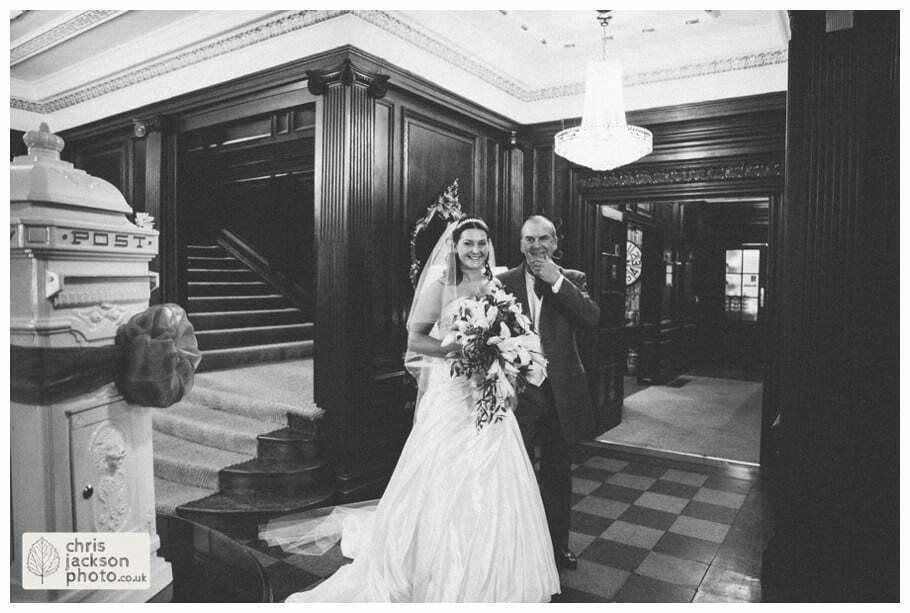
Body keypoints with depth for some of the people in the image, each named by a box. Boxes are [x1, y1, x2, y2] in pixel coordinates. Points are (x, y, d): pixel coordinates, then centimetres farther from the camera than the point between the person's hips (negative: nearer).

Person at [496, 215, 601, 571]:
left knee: (558, 474, 17)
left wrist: (557, 281, -17)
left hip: (561, 392, 2)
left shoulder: (572, 280, 4)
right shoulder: (503, 282, 1)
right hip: (518, 391, -1)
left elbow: (592, 319, -13)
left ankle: (558, 544, 35)